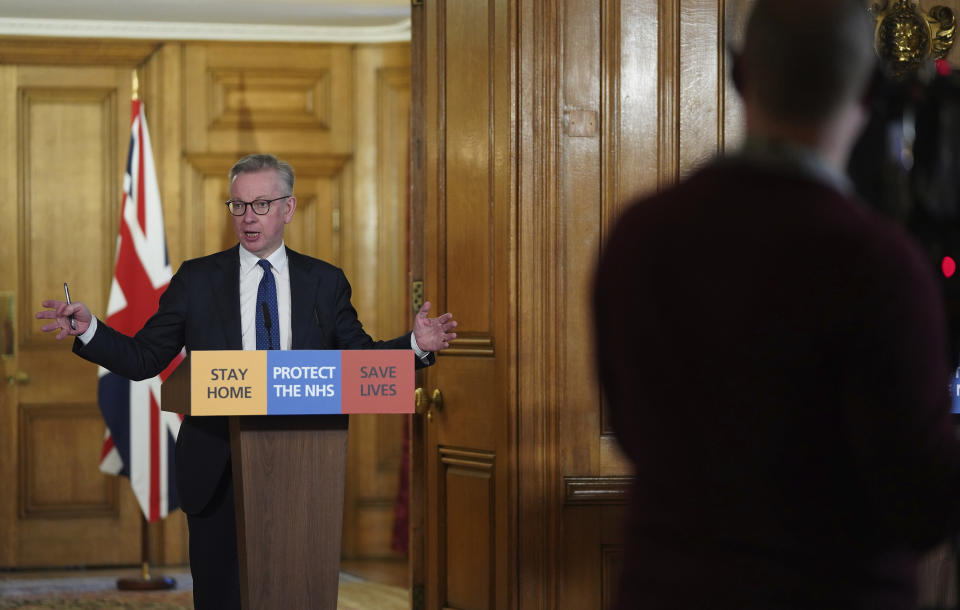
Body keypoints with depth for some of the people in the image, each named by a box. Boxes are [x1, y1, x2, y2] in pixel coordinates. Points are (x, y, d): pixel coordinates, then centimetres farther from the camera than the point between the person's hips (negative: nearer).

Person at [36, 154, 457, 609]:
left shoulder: (325, 282, 7)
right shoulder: (196, 280, 5)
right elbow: (143, 358, 3)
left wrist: (416, 346, -9)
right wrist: (88, 330, -13)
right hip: (217, 473, -1)